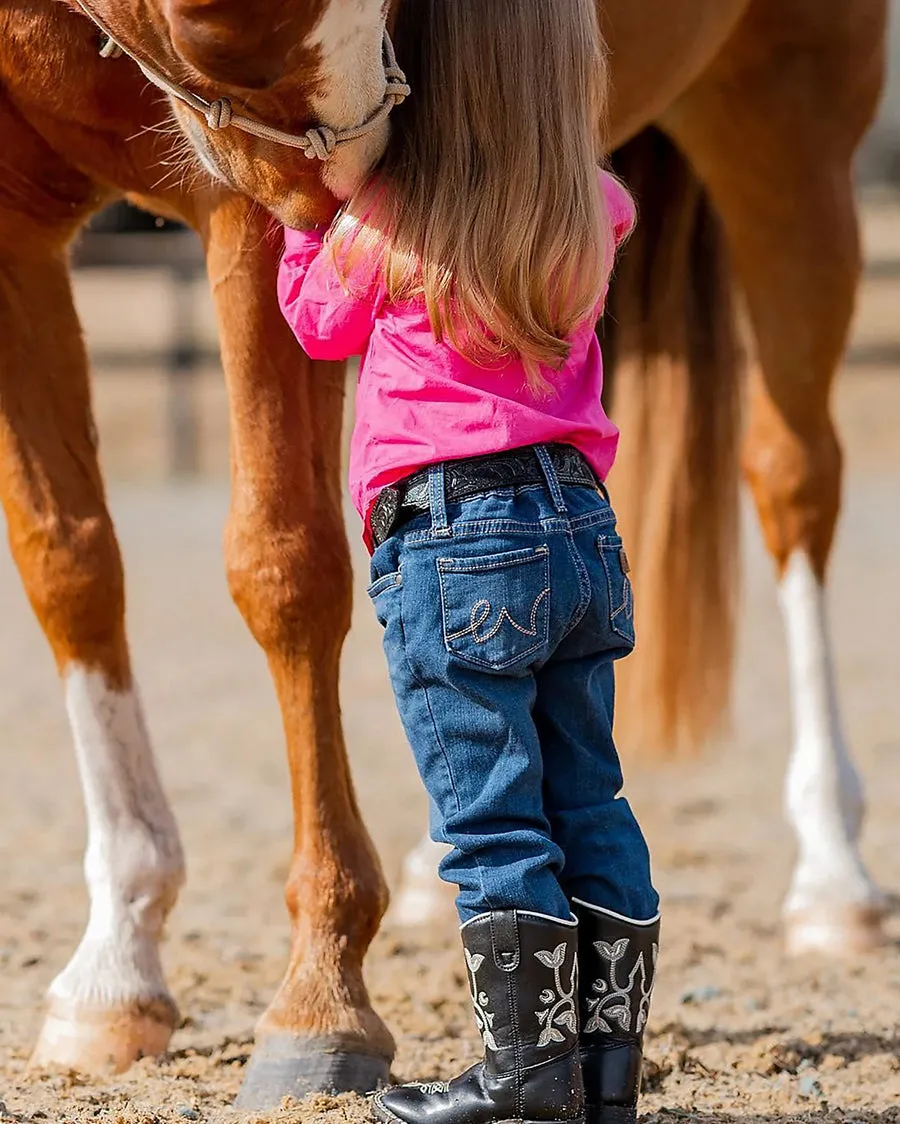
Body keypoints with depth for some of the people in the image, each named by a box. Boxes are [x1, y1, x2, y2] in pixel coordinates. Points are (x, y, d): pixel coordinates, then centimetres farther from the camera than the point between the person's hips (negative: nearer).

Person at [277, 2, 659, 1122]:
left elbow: (320, 320, 10)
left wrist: (304, 216, 26)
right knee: (588, 809, 11)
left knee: (490, 819, -2)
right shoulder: (594, 215, 6)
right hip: (580, 521, 6)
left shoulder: (390, 217, -8)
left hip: (452, 539, -6)